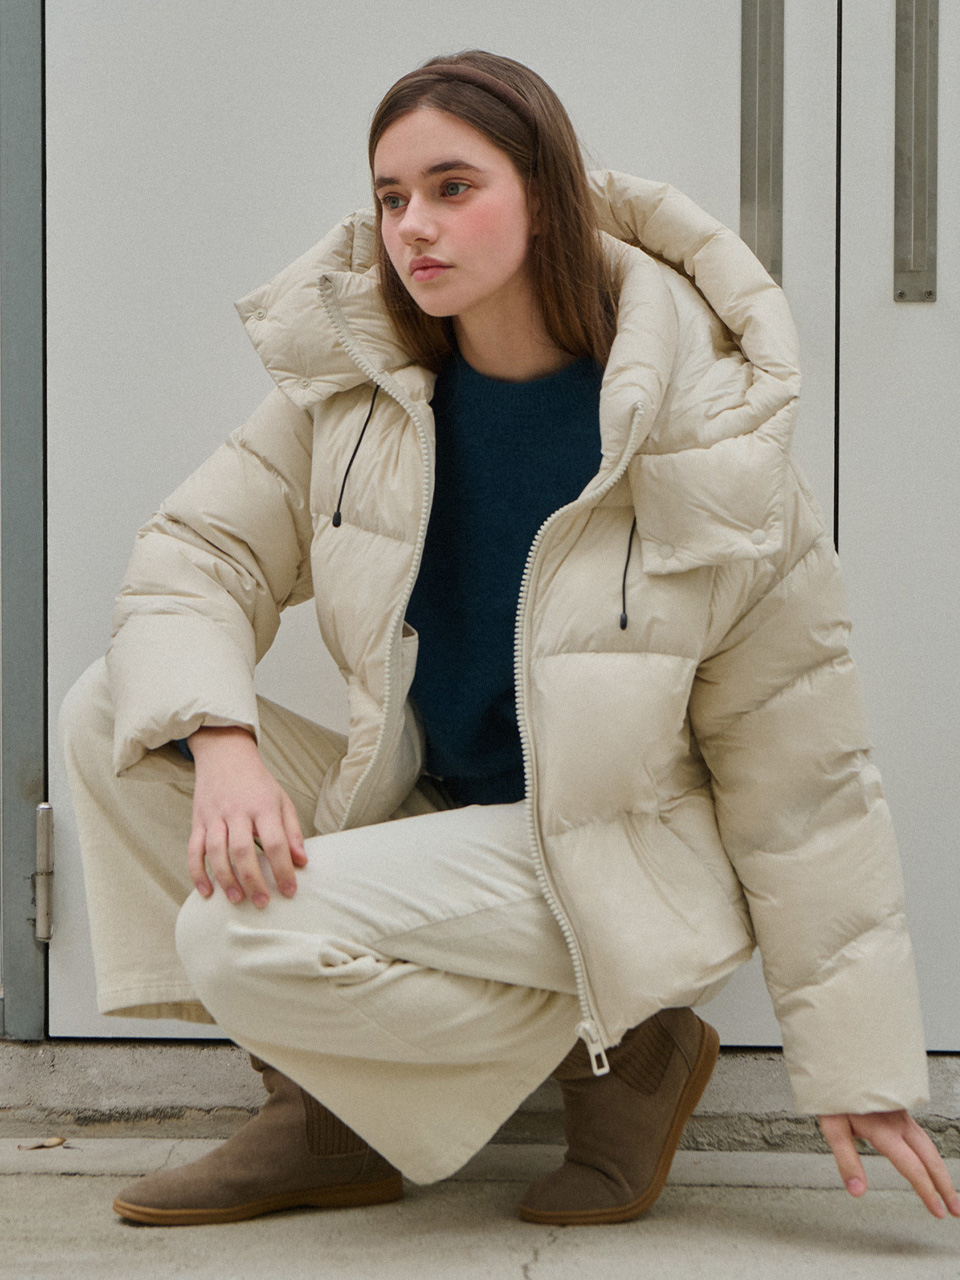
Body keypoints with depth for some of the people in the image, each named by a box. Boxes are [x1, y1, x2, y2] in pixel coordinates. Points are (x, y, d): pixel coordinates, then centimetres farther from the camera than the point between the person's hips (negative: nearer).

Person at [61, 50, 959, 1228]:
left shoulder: (705, 439, -18)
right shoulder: (351, 381, -4)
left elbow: (795, 771, -12)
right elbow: (195, 553, -2)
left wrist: (855, 1061, -10)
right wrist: (217, 741, -26)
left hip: (614, 853, -6)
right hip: (425, 809, 6)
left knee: (243, 939, -26)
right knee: (108, 714, -10)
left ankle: (617, 1050, -3)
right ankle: (321, 1107, -2)